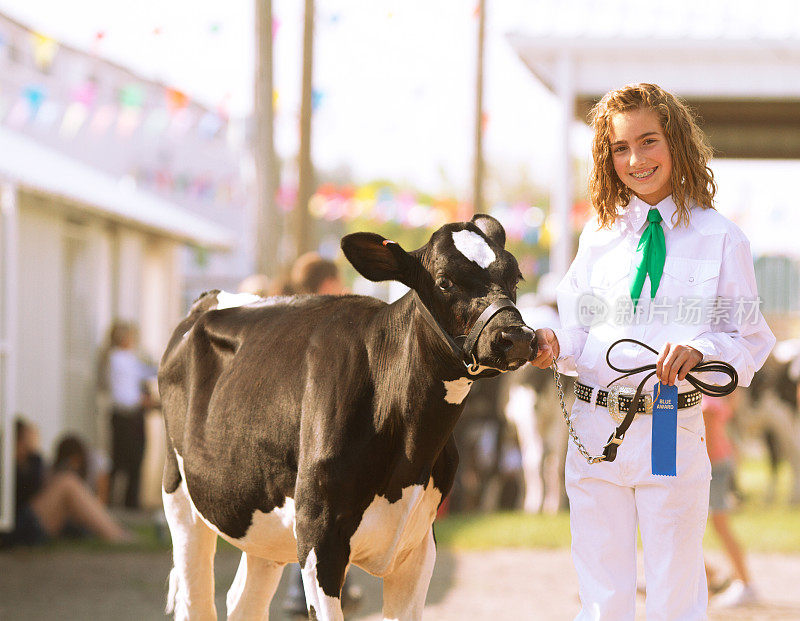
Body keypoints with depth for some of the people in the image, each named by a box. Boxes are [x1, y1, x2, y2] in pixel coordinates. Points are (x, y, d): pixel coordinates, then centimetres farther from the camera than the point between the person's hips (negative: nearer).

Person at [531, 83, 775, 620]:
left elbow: (751, 339, -2)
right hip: (594, 428, 3)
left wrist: (699, 352, -21)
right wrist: (554, 345, -11)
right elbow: (578, 331, 11)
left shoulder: (720, 238, 0)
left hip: (674, 434, -3)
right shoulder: (600, 234, 10)